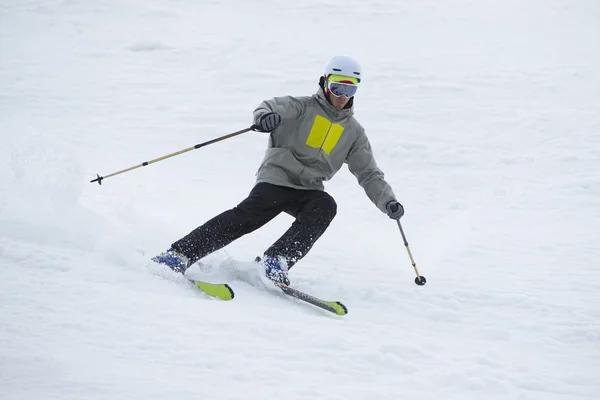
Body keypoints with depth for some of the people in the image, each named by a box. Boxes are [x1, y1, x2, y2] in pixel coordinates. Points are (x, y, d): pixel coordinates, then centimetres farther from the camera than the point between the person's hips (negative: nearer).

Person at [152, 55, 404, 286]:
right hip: (277, 178, -3)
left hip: (308, 190, 4)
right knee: (247, 216, -25)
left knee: (326, 206, -29)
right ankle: (181, 254, -27)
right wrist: (265, 116, -37)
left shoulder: (354, 132, 16)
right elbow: (274, 107, -11)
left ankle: (276, 260, -34)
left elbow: (369, 174, 16)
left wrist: (388, 202, -1)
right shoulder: (304, 107, 6)